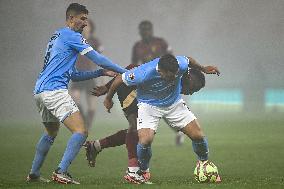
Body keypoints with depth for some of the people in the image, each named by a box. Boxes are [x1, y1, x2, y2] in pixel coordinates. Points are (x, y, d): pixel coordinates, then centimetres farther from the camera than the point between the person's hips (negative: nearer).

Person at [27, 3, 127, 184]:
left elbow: (73, 75, 25)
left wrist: (101, 72, 18)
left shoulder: (57, 37, 25)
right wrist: (124, 71, 5)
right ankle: (61, 172, -23)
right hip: (54, 90, -10)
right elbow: (98, 58, -5)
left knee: (52, 132, 28)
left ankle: (34, 173, 28)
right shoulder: (71, 36, -4)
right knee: (81, 131, -14)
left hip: (39, 91, 10)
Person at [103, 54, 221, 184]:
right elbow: (120, 79, -18)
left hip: (174, 103, 3)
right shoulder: (144, 74, -36)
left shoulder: (181, 65, -28)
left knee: (198, 135, -4)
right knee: (145, 140, -25)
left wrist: (203, 69, 15)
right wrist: (108, 99, -2)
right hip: (149, 105, -3)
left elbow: (189, 61, -1)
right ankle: (142, 172, 4)